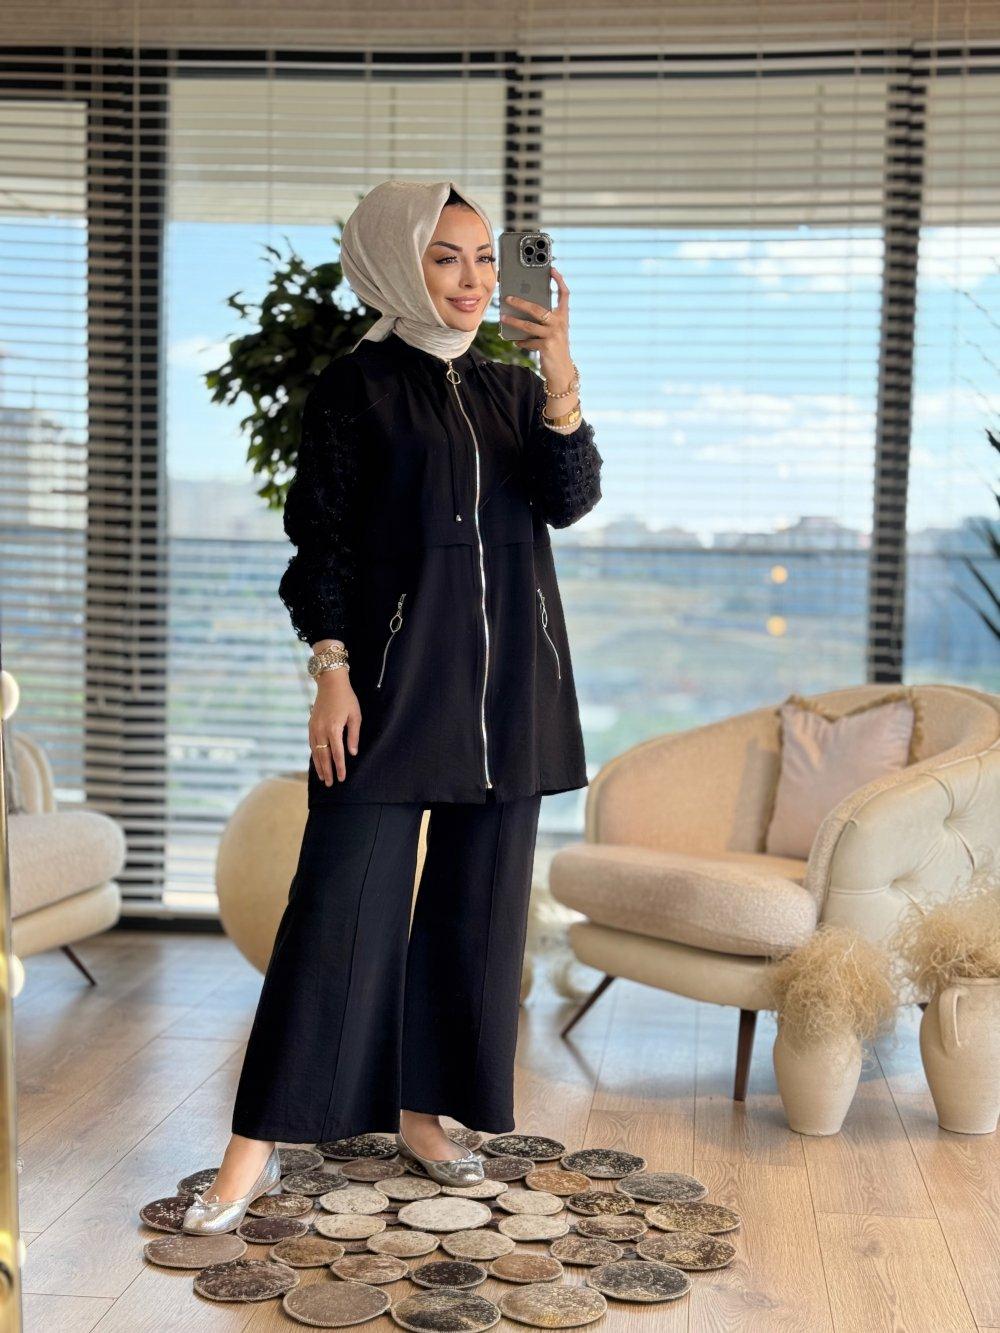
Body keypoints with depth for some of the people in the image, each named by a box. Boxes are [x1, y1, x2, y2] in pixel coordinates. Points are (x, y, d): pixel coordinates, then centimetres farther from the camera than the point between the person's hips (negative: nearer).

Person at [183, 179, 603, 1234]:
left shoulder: (514, 390, 12)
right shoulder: (354, 387, 0)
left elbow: (569, 502, -4)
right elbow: (321, 540, -4)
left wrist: (561, 384, -17)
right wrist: (332, 674, -12)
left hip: (507, 690, 5)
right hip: (392, 681, -5)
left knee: (475, 905, 8)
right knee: (341, 904, -7)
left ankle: (421, 1111, 22)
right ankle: (257, 1146, 0)